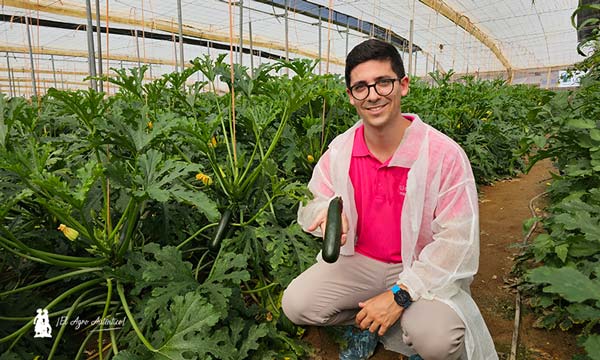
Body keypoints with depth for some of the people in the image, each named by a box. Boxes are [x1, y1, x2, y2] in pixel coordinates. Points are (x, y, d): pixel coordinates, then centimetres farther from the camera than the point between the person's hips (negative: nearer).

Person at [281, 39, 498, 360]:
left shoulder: (445, 155, -19)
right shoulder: (339, 151, -7)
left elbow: (457, 240, -18)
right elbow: (313, 204, 1)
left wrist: (400, 294, -22)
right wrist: (329, 212, -26)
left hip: (422, 270, -3)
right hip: (358, 261, 4)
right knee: (295, 304, -14)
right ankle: (365, 322, 12)